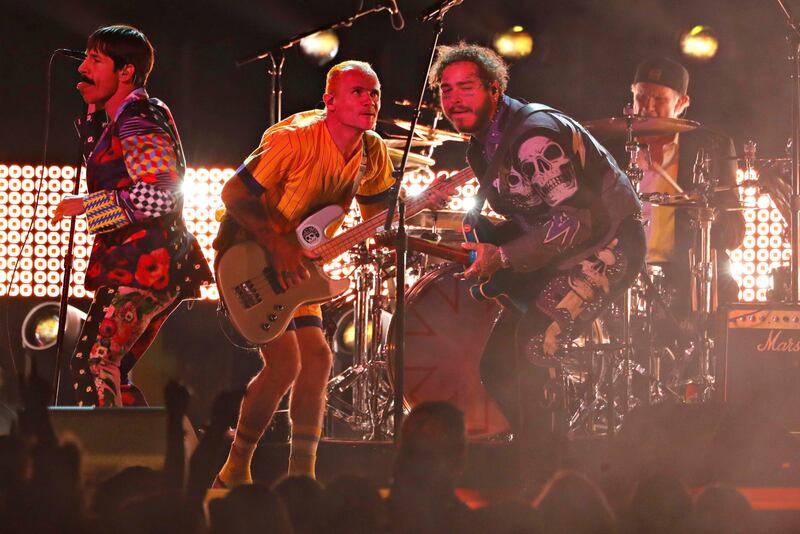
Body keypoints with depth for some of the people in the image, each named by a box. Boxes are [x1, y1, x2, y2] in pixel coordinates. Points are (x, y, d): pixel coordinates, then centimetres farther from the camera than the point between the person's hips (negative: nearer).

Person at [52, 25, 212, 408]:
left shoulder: (136, 120, -11)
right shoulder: (118, 121, 19)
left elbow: (159, 194, -22)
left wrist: (87, 205, -14)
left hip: (145, 264, -11)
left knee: (92, 363, -17)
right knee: (109, 374, 12)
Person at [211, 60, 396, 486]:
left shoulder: (372, 152, -3)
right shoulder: (295, 140, -26)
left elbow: (379, 217, 9)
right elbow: (234, 193, -23)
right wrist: (277, 248, -29)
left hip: (294, 264, 8)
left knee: (316, 359, 3)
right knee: (285, 363, -16)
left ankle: (301, 476, 10)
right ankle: (235, 472, -3)